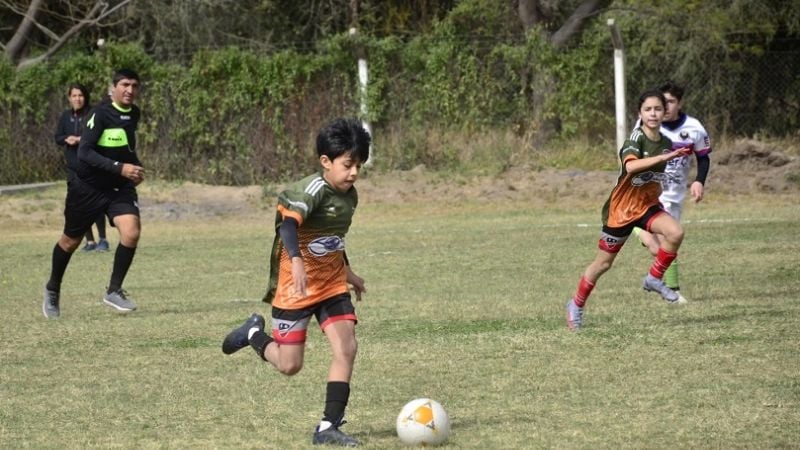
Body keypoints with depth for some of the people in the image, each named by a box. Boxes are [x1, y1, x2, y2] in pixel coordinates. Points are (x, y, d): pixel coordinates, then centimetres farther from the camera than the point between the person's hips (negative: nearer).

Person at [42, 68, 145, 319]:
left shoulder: (134, 114, 2)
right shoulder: (100, 113, -19)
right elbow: (85, 152, -28)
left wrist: (136, 167, 6)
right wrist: (120, 167, -34)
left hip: (120, 187, 4)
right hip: (88, 187, -4)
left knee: (131, 232, -20)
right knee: (71, 241, 12)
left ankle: (114, 291, -4)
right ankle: (53, 289, 37)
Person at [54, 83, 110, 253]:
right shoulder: (66, 116, 9)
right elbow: (58, 137, 12)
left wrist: (80, 140, -18)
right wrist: (67, 139, -8)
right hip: (73, 167, 5)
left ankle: (102, 239, 2)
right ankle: (90, 241, 15)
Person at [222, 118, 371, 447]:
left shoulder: (349, 195, 5)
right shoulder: (311, 191, -22)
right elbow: (288, 223, -39)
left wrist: (347, 271, 31)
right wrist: (296, 261, -56)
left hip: (332, 284, 7)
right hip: (297, 287, -7)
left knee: (346, 348, -9)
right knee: (290, 365, -1)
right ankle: (254, 334, 30)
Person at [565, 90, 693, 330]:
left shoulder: (666, 143, 0)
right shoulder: (636, 138, -21)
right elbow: (630, 166, -43)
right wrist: (664, 157, -49)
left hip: (648, 204, 5)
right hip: (621, 208, -5)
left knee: (675, 232, -24)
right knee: (604, 262, 6)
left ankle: (654, 279, -5)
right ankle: (577, 305, 28)